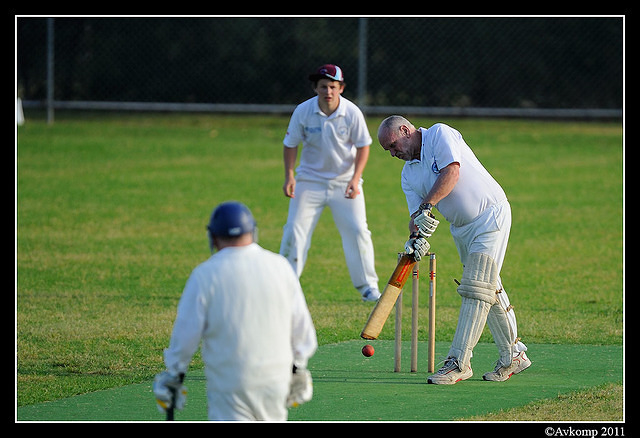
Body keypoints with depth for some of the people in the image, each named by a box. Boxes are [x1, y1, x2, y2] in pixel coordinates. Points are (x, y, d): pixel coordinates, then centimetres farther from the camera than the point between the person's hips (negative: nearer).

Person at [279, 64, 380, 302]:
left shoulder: (352, 113, -13)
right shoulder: (303, 112, -13)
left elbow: (363, 146, -3)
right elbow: (291, 144, -1)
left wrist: (355, 179, -15)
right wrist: (289, 176, -13)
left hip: (344, 181, 0)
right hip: (310, 181, 0)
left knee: (357, 231, -6)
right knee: (294, 232, -5)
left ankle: (368, 286, 7)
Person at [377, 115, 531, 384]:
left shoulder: (440, 134, -9)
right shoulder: (408, 175, 10)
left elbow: (451, 173, -23)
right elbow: (416, 213, 1)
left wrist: (427, 206, -31)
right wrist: (416, 237, -21)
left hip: (490, 215, -8)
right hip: (460, 228, 8)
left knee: (476, 289, -14)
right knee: (490, 291, 10)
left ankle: (458, 362, -19)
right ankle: (513, 355, 19)